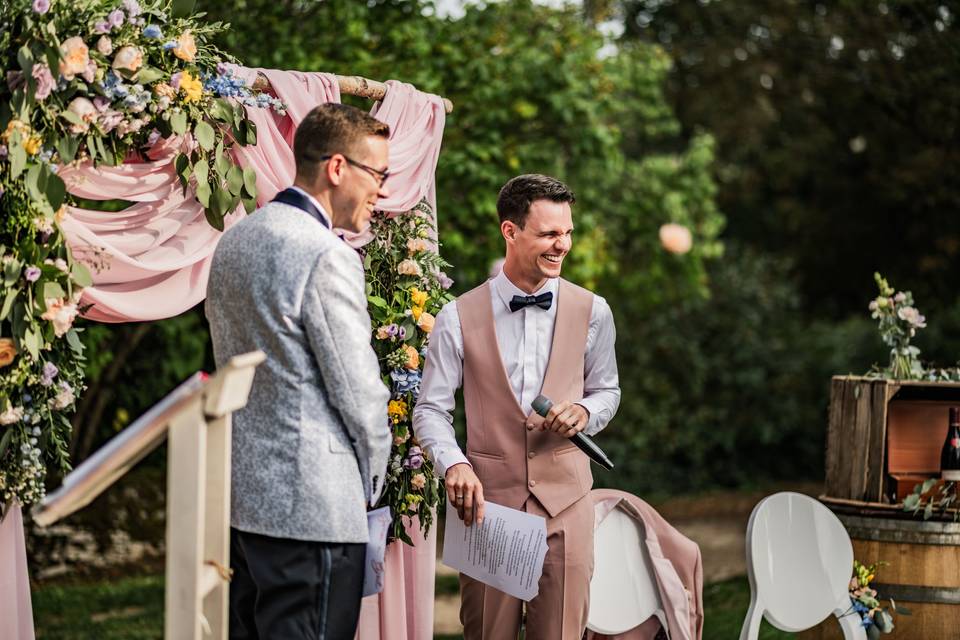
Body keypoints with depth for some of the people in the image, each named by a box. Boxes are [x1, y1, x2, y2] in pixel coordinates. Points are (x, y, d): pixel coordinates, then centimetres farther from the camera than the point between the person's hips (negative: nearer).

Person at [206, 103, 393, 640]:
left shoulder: (233, 242, 13)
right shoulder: (328, 257, -15)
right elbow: (357, 389, -14)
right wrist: (373, 479, 3)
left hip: (240, 486, 9)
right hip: (311, 502, -9)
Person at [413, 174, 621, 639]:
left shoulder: (591, 312, 3)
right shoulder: (459, 318, -3)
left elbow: (607, 391, 15)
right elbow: (431, 409, 1)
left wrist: (585, 411, -8)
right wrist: (453, 464, -17)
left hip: (564, 496, 1)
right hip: (488, 496, -1)